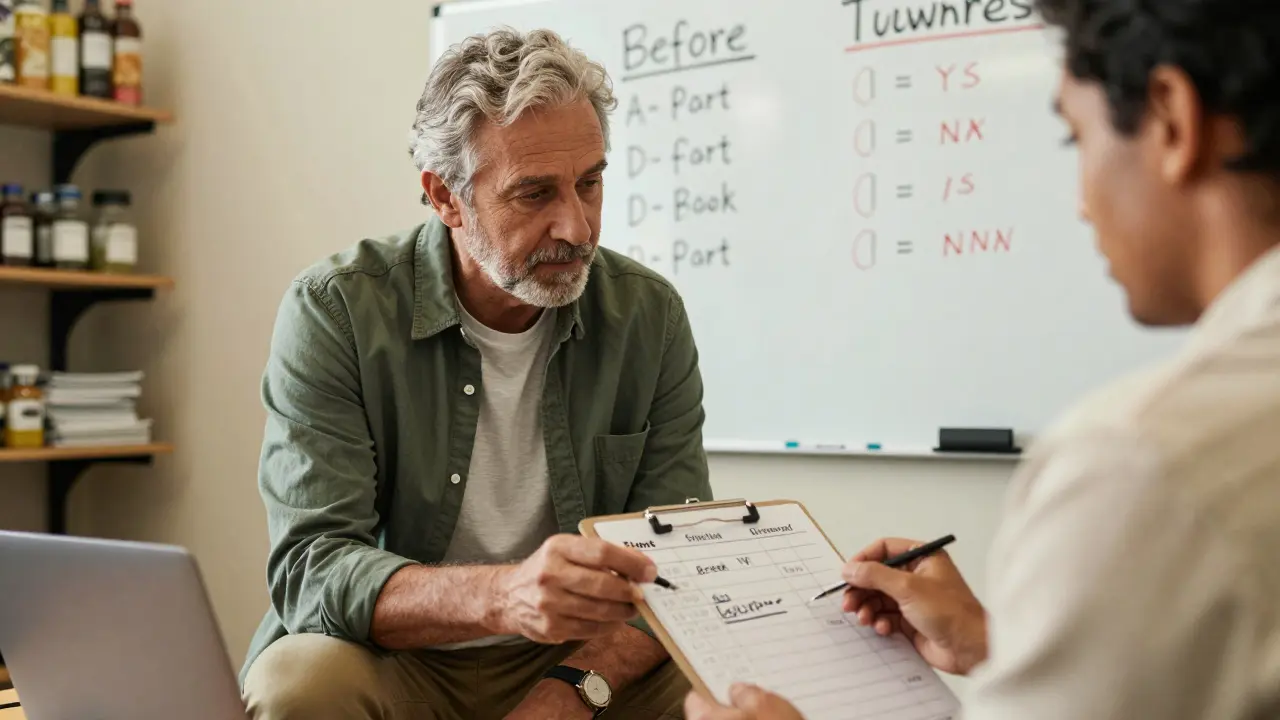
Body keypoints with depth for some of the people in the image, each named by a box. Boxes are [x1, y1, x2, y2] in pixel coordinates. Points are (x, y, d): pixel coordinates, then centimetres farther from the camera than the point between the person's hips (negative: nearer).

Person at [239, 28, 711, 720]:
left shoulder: (650, 317, -3)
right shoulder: (334, 311, -13)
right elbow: (310, 570, -20)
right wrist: (502, 597, -39)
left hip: (581, 664, 2)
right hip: (389, 663, -2)